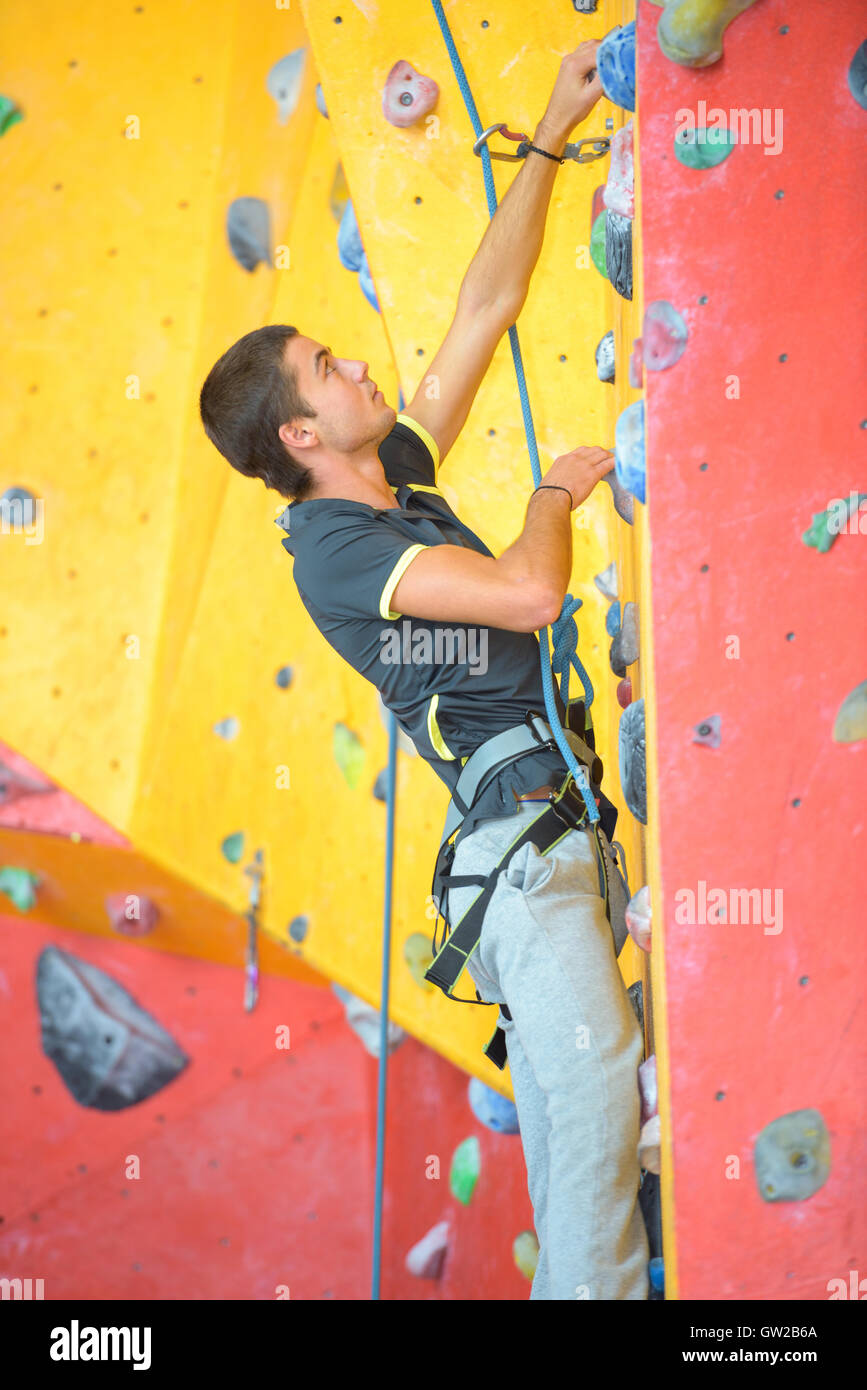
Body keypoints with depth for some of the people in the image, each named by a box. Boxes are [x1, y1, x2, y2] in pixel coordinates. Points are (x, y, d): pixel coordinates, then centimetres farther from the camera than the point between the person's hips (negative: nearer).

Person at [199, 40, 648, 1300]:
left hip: (553, 809, 9)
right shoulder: (333, 545, -13)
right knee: (593, 1076, -14)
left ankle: (584, 1270, 19)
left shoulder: (396, 475, 13)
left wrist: (551, 138, 16)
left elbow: (486, 309, 16)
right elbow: (530, 593, -22)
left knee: (571, 1085, 11)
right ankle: (592, 1282, -7)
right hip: (514, 824, -9)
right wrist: (559, 490, -1)